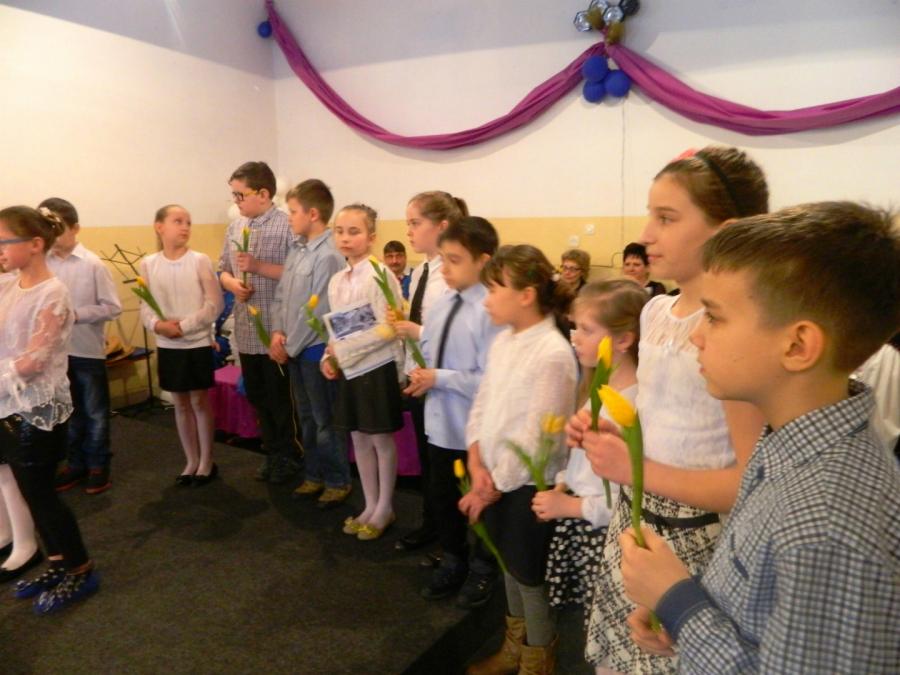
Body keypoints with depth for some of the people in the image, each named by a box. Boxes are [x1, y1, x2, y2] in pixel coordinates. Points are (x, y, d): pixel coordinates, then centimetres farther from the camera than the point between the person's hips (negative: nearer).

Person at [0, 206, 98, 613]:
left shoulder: (51, 295, -16)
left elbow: (33, 361, -18)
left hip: (38, 410, -7)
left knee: (39, 493, 2)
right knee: (33, 492, 14)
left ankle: (81, 571, 18)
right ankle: (59, 564, 30)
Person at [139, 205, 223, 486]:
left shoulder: (200, 261, -8)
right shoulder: (148, 264, 1)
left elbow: (215, 304, -11)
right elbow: (145, 307, 3)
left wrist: (184, 326, -17)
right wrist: (157, 324, -17)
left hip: (198, 344, -3)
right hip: (167, 346, 3)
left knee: (200, 401, 6)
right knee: (181, 403, 12)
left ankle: (207, 462, 21)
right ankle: (191, 461, 26)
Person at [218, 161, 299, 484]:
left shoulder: (288, 225, -12)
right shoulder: (235, 227, 10)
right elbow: (223, 270, 16)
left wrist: (259, 266, -19)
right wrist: (232, 283, -5)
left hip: (277, 330, -7)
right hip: (246, 329, 7)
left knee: (281, 398, 6)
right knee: (257, 396, 16)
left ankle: (289, 455, 25)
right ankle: (272, 452, 33)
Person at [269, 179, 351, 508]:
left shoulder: (328, 255, -18)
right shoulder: (297, 249, 8)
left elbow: (318, 311, -19)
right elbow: (281, 295, 12)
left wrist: (290, 347, -12)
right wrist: (278, 333, -1)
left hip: (315, 349, -8)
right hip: (294, 348, 8)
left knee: (325, 420, 4)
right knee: (306, 418, 18)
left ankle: (338, 481, 21)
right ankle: (314, 476, 33)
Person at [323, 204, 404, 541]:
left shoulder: (379, 276, -16)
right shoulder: (336, 281, 8)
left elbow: (388, 329, -21)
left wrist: (343, 350, -18)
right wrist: (330, 357, -3)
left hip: (377, 368, -7)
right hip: (350, 369, 8)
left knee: (381, 440, 6)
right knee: (359, 439, 15)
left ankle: (385, 508, 23)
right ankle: (370, 505, 31)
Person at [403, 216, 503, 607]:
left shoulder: (490, 312, -22)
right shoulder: (440, 305, 2)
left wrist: (438, 378, -21)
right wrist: (420, 374, -7)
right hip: (440, 420, 7)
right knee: (440, 496, 22)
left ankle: (482, 569, 40)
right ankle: (452, 561, 46)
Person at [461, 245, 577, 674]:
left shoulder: (553, 354, -22)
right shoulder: (503, 340, 3)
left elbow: (537, 437, -21)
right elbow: (482, 403, 7)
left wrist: (496, 485, -12)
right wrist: (477, 464, -5)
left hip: (528, 485, -8)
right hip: (494, 478, 8)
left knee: (530, 576, 11)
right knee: (509, 565, 23)